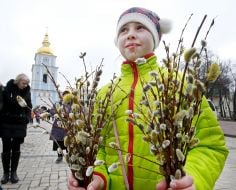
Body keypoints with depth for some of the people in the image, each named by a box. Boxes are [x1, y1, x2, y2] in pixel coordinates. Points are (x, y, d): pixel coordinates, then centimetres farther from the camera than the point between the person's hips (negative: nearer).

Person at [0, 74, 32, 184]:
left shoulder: (26, 92, 2)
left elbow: (29, 107, 8)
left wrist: (27, 118, -4)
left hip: (20, 124, 2)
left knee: (16, 148, 9)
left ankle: (13, 172, 20)